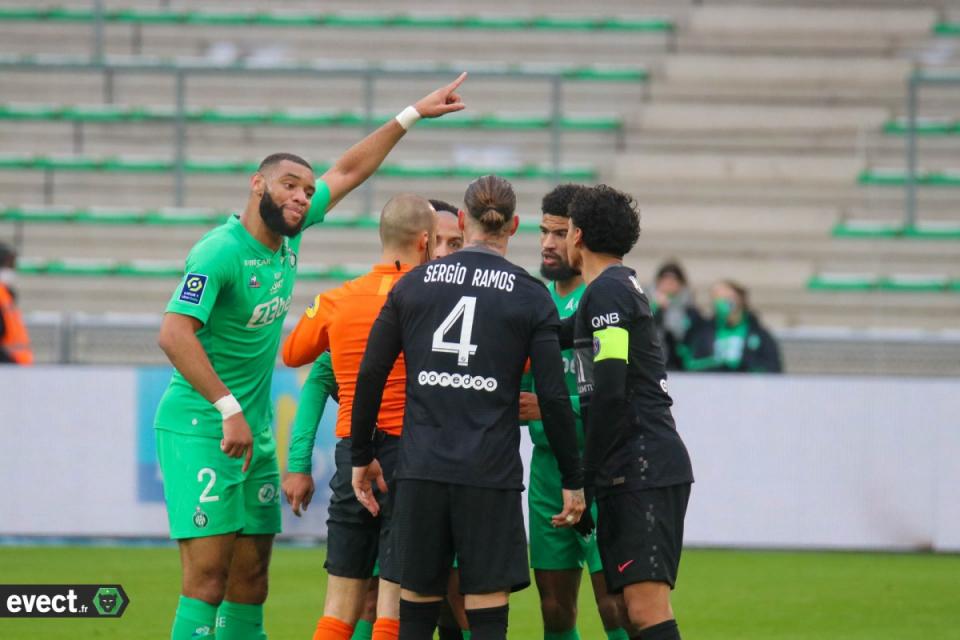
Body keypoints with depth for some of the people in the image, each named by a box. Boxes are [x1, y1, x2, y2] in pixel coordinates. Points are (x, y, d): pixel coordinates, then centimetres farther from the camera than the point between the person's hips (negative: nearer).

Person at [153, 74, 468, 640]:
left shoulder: (288, 235, 7)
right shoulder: (221, 253, -17)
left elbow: (349, 172, 19)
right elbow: (174, 334, -23)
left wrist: (412, 115, 22)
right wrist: (229, 408, -24)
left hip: (255, 432, 9)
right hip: (200, 429, -9)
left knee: (251, 582, 8)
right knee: (208, 577, -14)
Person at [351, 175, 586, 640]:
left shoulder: (413, 284, 8)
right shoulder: (531, 296, 1)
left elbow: (370, 376, 6)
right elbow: (553, 397, -3)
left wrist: (362, 457, 16)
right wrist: (572, 482, 5)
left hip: (420, 469, 3)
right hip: (491, 475, -2)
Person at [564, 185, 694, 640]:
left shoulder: (606, 291, -9)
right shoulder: (622, 286, 21)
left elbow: (610, 391, -16)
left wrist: (586, 474, -11)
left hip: (644, 470, -10)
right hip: (633, 472, 10)